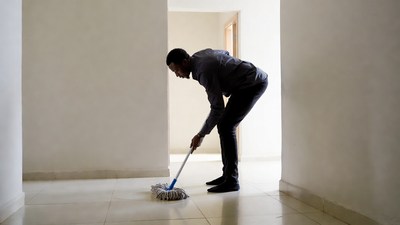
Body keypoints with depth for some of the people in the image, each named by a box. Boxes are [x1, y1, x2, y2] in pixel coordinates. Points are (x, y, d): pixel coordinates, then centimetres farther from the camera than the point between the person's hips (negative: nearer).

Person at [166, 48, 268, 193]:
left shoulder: (204, 70, -25)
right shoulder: (198, 56, 3)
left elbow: (217, 108, -23)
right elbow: (225, 53, 22)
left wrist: (201, 135, -15)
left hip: (255, 83, -10)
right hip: (247, 83, 10)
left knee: (226, 127, -15)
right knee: (224, 125, 8)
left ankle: (232, 181, -12)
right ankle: (227, 175, 14)